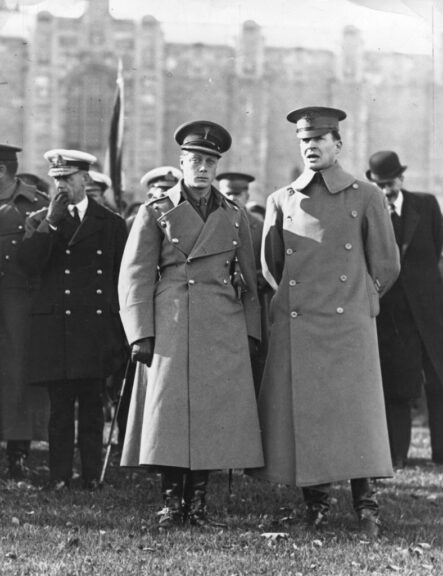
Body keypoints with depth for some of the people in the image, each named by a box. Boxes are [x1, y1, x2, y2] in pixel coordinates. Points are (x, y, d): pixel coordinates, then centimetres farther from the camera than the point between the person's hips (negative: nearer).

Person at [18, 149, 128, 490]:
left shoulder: (111, 224, 10)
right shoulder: (39, 222, 11)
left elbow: (124, 279, 10)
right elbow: (29, 265, -5)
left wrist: (123, 332, 4)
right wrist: (51, 222, -9)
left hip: (96, 330, 0)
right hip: (54, 329, 0)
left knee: (92, 407, 1)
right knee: (60, 408, -2)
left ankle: (92, 476, 5)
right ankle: (60, 478, 1)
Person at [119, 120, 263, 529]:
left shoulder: (234, 217, 13)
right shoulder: (155, 214, 5)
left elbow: (252, 280, 15)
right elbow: (136, 277, 1)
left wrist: (251, 331, 6)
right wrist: (141, 334, -7)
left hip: (224, 328, 2)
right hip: (171, 324, -2)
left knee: (216, 415, -1)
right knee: (169, 410, -6)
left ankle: (198, 500, 7)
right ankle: (172, 501, 2)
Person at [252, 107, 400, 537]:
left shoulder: (366, 198, 4)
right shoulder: (281, 202, 10)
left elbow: (385, 265, 11)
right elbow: (271, 267, 20)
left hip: (349, 324, -2)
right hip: (295, 326, 2)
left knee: (355, 416, -6)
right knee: (301, 417, -1)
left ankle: (365, 507, 0)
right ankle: (315, 506, 7)